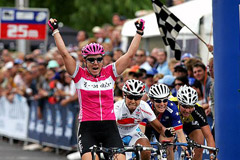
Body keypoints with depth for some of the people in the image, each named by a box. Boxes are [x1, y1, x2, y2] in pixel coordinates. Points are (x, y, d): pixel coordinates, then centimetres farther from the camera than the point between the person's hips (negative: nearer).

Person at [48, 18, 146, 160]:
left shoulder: (110, 73, 7)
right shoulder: (80, 74, 3)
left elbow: (130, 55, 4)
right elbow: (64, 54, -3)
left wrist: (139, 32, 2)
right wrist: (55, 31, -4)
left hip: (109, 127, 2)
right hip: (87, 128, -2)